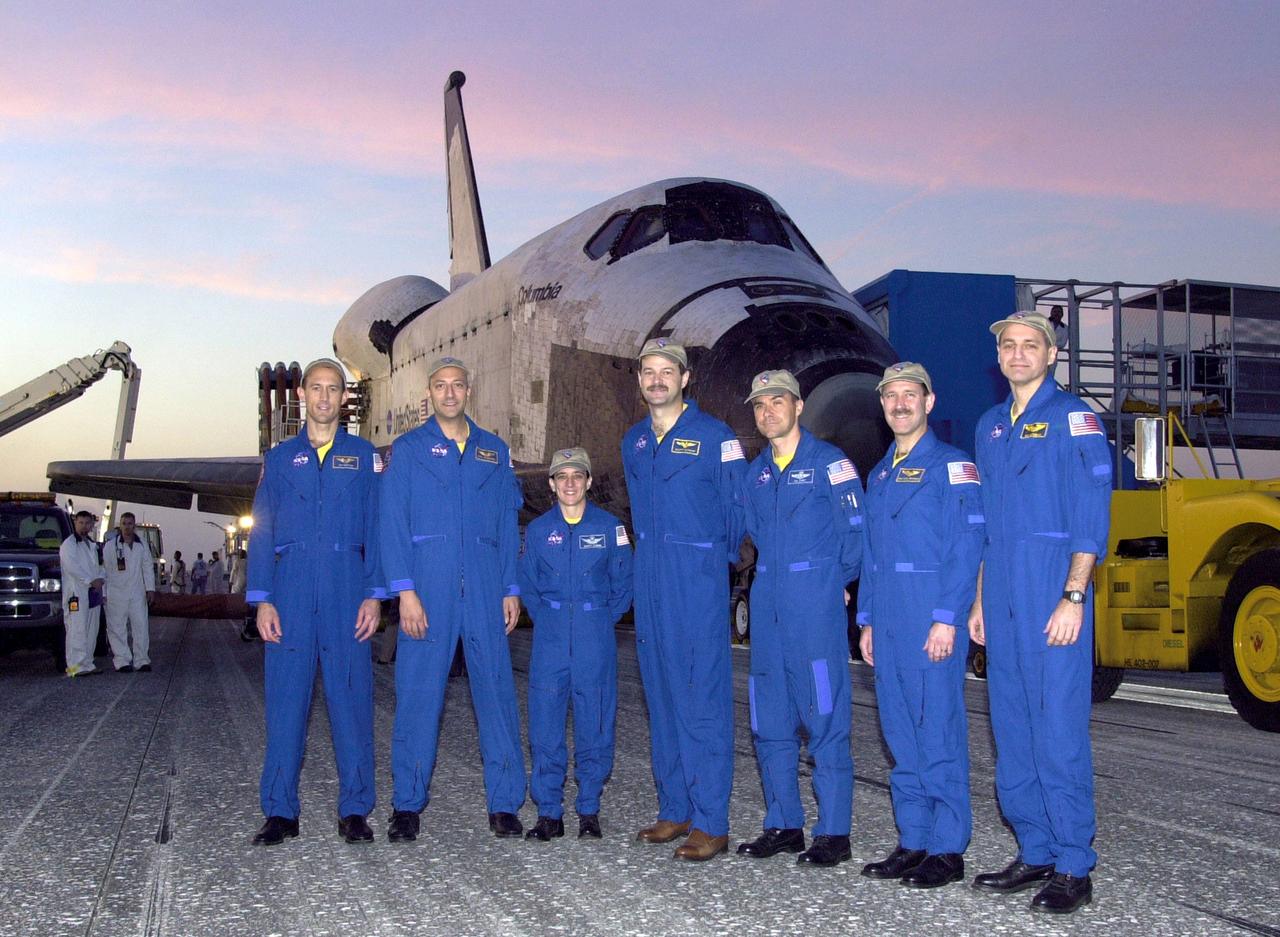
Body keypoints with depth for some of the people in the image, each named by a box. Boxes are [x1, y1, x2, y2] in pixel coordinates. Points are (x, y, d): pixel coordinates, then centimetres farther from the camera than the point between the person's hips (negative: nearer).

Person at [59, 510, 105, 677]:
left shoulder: (92, 544, 22)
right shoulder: (69, 544, -3)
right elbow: (72, 566, -16)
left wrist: (100, 579, 1)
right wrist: (91, 580, -17)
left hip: (93, 592, 8)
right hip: (76, 593, -8)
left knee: (91, 631, 8)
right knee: (77, 630, -11)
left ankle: (87, 663, 13)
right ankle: (76, 666, -14)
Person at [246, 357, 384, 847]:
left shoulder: (363, 456, 11)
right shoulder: (279, 458, 14)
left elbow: (375, 527, 7)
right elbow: (261, 531, 10)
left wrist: (373, 594, -3)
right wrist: (262, 600, 0)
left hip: (346, 591, -1)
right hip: (291, 590, 1)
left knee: (351, 696, -1)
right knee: (285, 697, 0)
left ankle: (354, 810, 6)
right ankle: (280, 810, 8)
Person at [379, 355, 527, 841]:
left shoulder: (494, 451, 15)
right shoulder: (408, 449, 7)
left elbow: (508, 524, 14)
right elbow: (393, 524, 0)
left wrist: (511, 589, 6)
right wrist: (405, 591, -9)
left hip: (485, 589, 2)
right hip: (428, 586, -2)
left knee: (496, 690, 1)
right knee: (418, 694, -1)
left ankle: (504, 803, 8)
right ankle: (407, 805, 9)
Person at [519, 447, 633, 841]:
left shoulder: (610, 527, 2)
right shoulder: (538, 530, 6)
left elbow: (623, 583, 8)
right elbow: (527, 585, 15)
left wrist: (603, 621, 2)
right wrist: (546, 619, 5)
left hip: (596, 636, -1)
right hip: (550, 638, 1)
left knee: (595, 723, 2)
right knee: (545, 723, -1)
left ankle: (589, 810, 13)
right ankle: (549, 812, 8)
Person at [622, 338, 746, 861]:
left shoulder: (715, 437, -6)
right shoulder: (633, 442, 13)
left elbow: (736, 510, 0)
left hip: (699, 583, -6)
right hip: (650, 581, 6)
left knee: (702, 698, -7)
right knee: (661, 695, 10)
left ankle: (711, 823, -3)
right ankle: (675, 811, 19)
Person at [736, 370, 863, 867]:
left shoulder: (829, 462, -4)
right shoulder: (755, 472, 15)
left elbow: (857, 530, -5)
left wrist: (834, 583, 1)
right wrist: (771, 575, 14)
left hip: (816, 607, -7)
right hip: (767, 608, 7)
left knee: (825, 718, -6)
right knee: (770, 722, 9)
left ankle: (834, 833, 0)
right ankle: (783, 825, 19)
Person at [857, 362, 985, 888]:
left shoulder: (951, 466, -4)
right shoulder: (879, 475, 19)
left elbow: (967, 548, -11)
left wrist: (947, 619, -18)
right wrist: (866, 620, 15)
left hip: (932, 620, -7)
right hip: (887, 622, 7)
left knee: (939, 731, -4)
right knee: (900, 734, 10)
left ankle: (948, 849, 3)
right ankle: (913, 841, 18)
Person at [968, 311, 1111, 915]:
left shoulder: (1072, 419, -4)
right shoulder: (990, 426, 17)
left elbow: (1091, 519, -11)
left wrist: (1073, 597, -18)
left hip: (1053, 597, -7)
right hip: (1002, 599, 7)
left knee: (1058, 730, -6)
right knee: (1011, 730, 10)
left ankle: (1073, 869, 2)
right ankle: (1035, 854, 20)